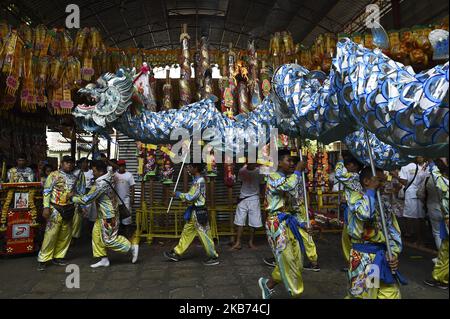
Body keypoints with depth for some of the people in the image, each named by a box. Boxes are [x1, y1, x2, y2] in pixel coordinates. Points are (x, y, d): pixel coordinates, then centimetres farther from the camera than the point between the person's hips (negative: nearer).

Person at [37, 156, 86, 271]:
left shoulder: (75, 178, 11)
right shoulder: (54, 175, -1)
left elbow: (81, 191, 11)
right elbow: (47, 191, -6)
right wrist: (46, 207, -12)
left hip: (68, 210, 5)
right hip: (56, 209, -5)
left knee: (65, 235, 9)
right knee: (51, 234, -7)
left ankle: (58, 257, 23)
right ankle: (43, 259, 6)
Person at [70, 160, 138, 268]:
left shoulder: (101, 184, -27)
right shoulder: (108, 177, 0)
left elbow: (86, 200, -23)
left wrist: (73, 197, -8)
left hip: (108, 216, -10)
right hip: (103, 215, 10)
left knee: (109, 240, 0)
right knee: (96, 235, 13)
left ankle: (132, 248, 13)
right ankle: (104, 259, 23)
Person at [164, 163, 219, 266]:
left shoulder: (199, 181, -19)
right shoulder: (198, 179, 12)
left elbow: (191, 197, -22)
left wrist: (178, 194, -11)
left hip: (198, 212, -10)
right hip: (194, 212, 10)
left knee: (204, 235, -1)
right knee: (187, 232, 16)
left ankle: (214, 257, 11)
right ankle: (177, 253, 26)